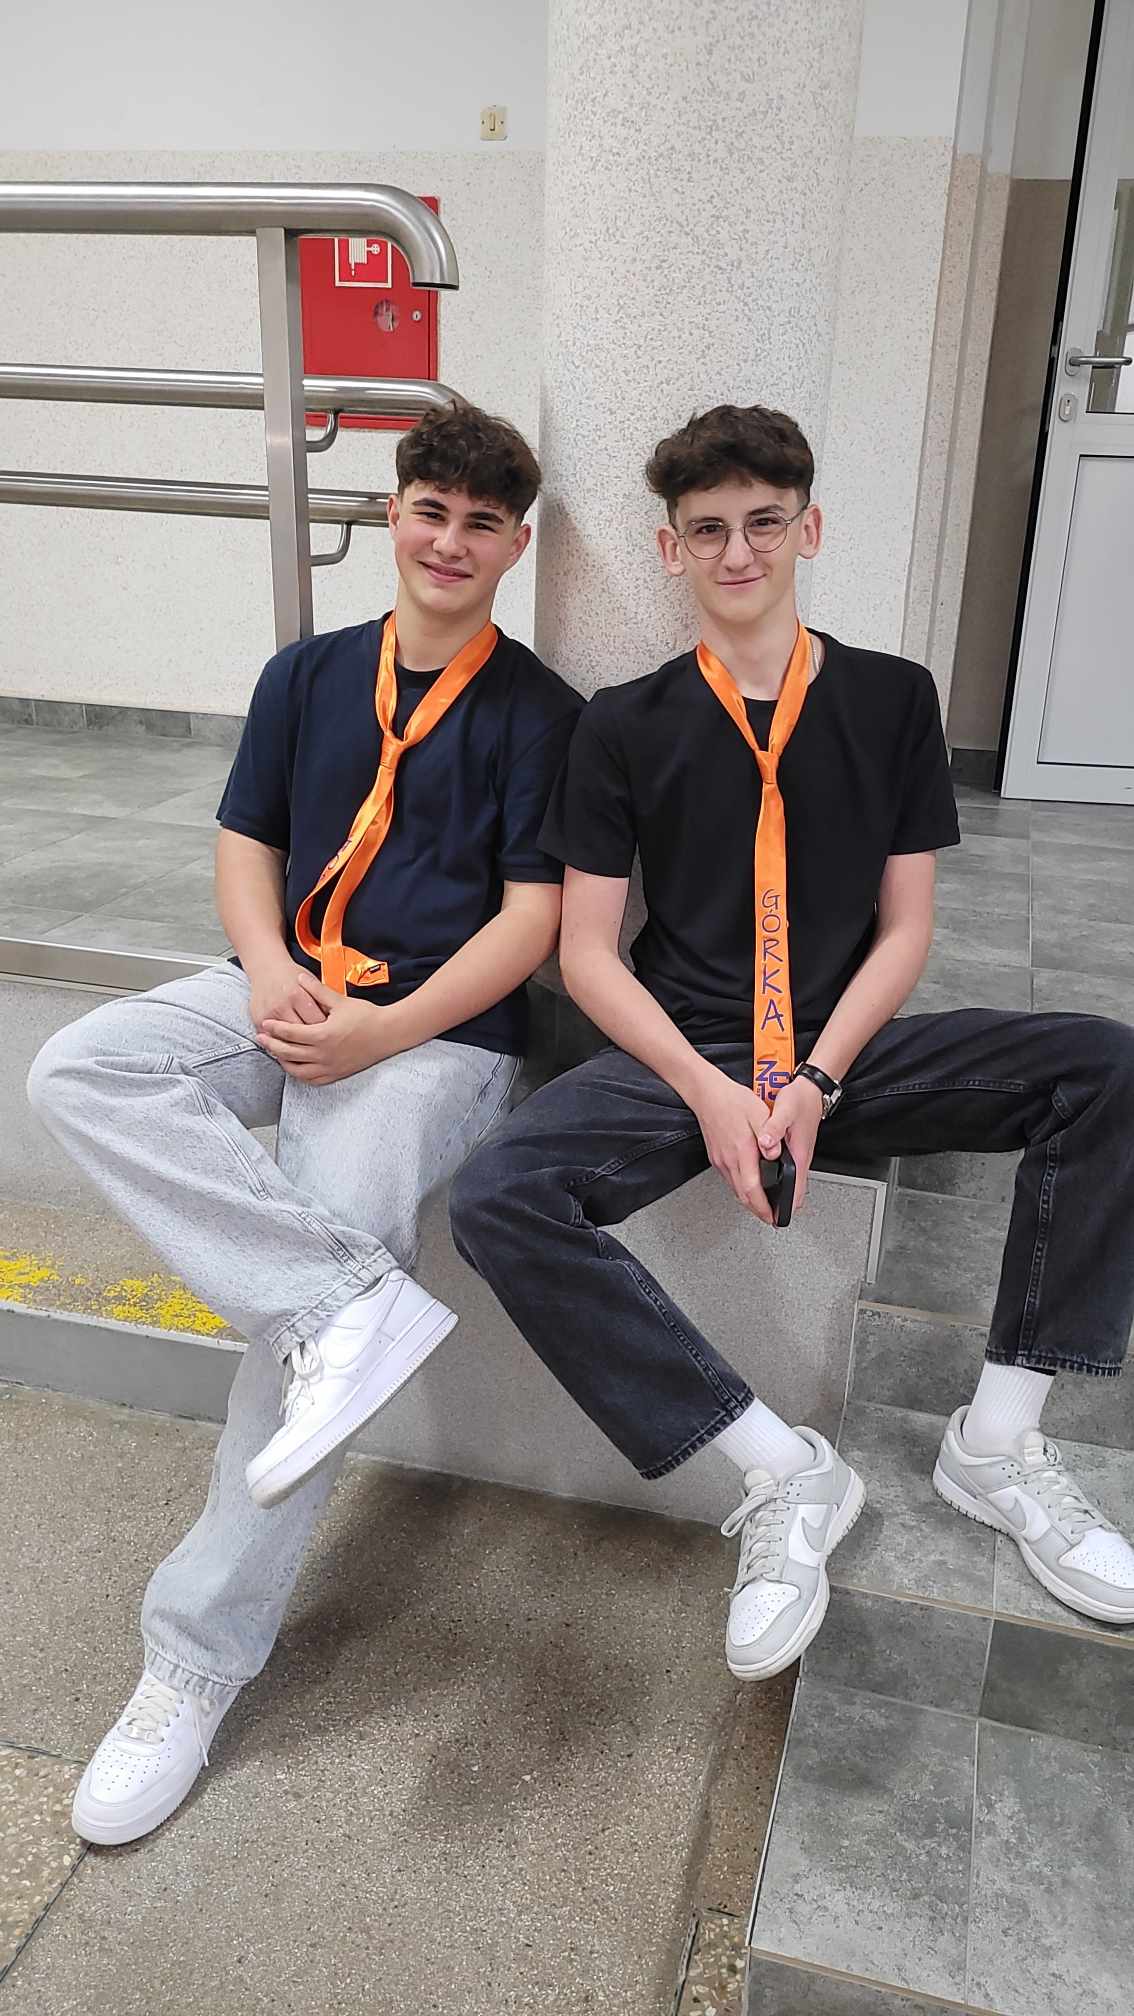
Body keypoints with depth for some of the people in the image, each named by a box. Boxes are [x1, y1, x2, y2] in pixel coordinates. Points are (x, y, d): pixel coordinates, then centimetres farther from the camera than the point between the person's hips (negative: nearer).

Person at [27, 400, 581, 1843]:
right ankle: (355, 1305, -29)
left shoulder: (537, 710, 2)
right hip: (289, 992, 5)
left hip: (441, 1029, -4)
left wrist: (384, 1031, -16)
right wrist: (267, 970, -8)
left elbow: (532, 916, -5)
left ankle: (199, 1656, -7)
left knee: (314, 1266, -22)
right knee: (77, 1070, -22)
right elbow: (245, 845, 14)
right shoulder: (308, 673, 14)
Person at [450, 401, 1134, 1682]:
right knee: (495, 1201, -28)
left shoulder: (893, 702, 5)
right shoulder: (626, 726, 2)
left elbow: (904, 928, 3)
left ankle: (996, 1442, -11)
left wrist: (817, 1079, -12)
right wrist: (708, 1091, -16)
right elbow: (587, 953, -1)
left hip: (847, 1049, 1)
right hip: (680, 1056, -1)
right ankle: (784, 1471, -19)